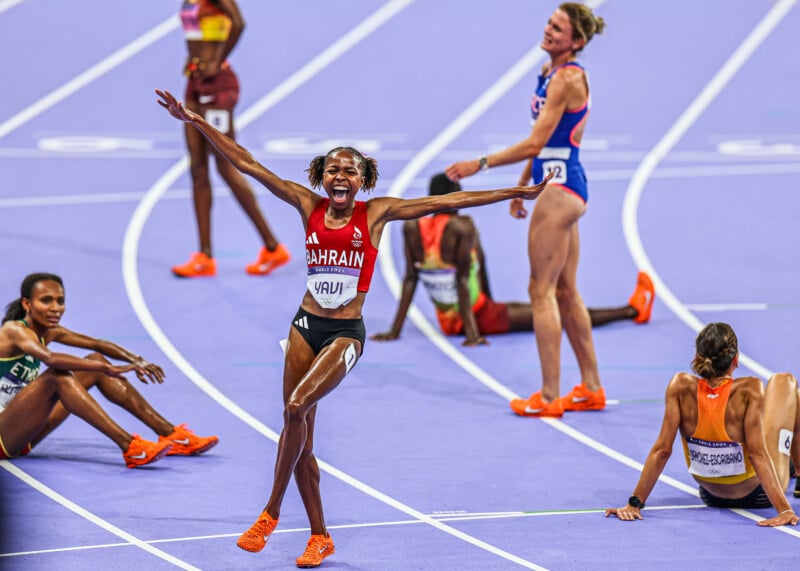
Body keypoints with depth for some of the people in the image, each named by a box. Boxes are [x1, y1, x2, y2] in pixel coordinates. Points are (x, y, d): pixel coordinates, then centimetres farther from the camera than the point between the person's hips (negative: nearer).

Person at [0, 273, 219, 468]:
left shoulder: (49, 332, 9)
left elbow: (98, 344, 6)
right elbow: (49, 357, -37)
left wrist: (135, 361, -13)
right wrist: (106, 368, -40)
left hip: (22, 437, 9)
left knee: (95, 363, 2)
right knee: (56, 376, -31)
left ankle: (169, 434, -1)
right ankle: (128, 447, -37)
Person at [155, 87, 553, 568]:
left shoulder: (376, 213, -2)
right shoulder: (310, 205, 3)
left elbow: (445, 202, -1)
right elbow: (247, 164, 2)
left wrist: (513, 192, -1)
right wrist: (195, 121, -2)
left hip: (346, 332, -4)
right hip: (306, 325, 4)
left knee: (297, 407, -24)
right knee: (301, 435, 4)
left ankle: (271, 512, -12)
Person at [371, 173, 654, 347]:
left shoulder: (411, 228, -4)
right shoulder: (462, 227, -19)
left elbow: (410, 280, -5)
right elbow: (462, 279, -22)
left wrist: (395, 330, -4)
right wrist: (472, 333, -19)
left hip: (447, 322, 6)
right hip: (480, 318, -6)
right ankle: (631, 310, 14)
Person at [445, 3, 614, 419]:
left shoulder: (568, 79, -16)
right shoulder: (550, 73, 13)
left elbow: (535, 142, -20)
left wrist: (480, 165, -17)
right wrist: (521, 187, 27)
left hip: (559, 187, -10)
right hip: (557, 185, 10)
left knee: (542, 290, -8)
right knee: (565, 291, 14)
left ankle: (549, 397, -6)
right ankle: (591, 388, 20)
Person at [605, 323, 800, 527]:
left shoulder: (681, 386, -21)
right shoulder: (749, 390, -29)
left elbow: (662, 450, -20)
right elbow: (757, 454, -32)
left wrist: (634, 504, -16)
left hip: (712, 495, 4)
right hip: (757, 495, -4)